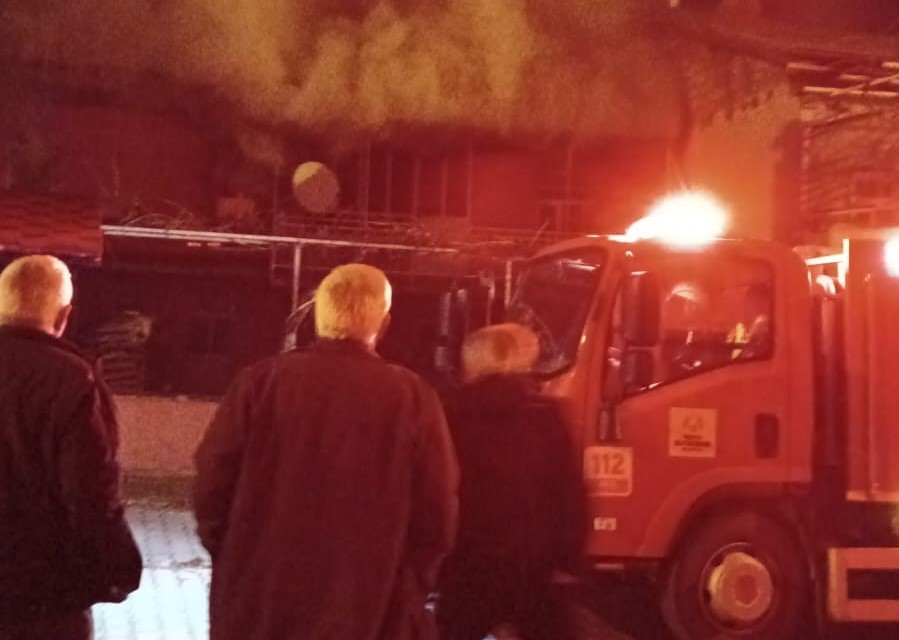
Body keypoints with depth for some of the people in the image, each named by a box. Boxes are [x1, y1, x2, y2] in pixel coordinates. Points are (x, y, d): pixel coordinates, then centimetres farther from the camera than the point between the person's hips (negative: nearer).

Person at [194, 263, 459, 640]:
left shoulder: (261, 382, -4)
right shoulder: (412, 399, -5)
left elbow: (212, 486, -2)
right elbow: (435, 518, -5)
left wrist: (235, 565, 13)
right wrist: (406, 596, 9)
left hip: (257, 606, 1)